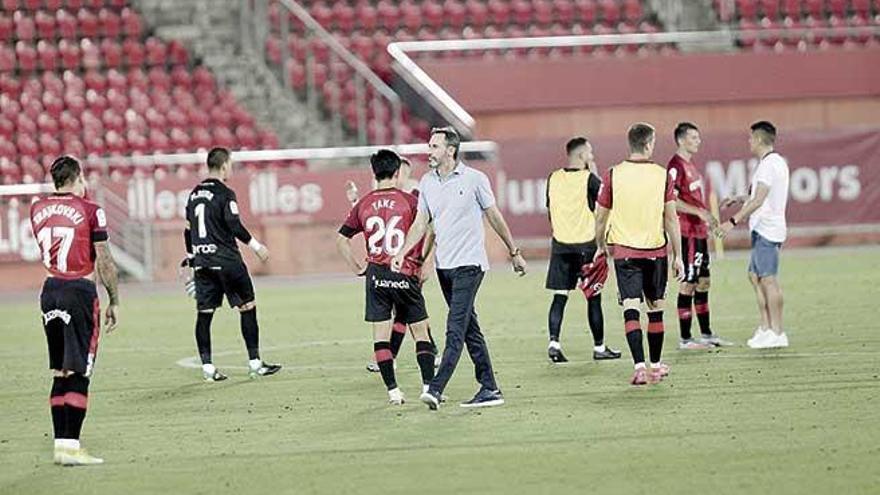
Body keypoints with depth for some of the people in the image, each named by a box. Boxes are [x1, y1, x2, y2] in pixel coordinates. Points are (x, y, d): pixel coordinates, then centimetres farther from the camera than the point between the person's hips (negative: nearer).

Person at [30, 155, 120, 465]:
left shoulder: (37, 210, 7)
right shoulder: (89, 211, -8)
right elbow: (105, 262, -7)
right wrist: (114, 302, 3)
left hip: (50, 290, 5)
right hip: (80, 291, -5)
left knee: (59, 373, 13)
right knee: (78, 373, -5)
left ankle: (60, 443, 12)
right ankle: (71, 447, -9)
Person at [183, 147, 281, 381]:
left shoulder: (194, 195, 11)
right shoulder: (224, 193, -9)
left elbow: (188, 230, 15)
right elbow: (235, 226, -15)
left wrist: (191, 257, 24)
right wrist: (256, 246, -5)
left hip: (202, 263, 7)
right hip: (226, 260, -7)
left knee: (204, 314, 5)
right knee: (248, 308, 3)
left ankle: (207, 366, 4)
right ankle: (255, 363, 3)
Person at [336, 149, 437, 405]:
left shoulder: (363, 204, 5)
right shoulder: (409, 201, -4)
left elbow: (341, 240, 9)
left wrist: (358, 269, 13)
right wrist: (423, 264, 3)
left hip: (376, 276, 2)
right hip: (406, 276, -2)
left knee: (381, 335, 6)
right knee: (420, 332, 8)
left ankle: (393, 391, 2)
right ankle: (428, 386, 0)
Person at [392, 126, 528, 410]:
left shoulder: (474, 179, -5)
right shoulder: (427, 182, 9)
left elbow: (494, 217, 3)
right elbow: (421, 223, 12)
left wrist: (514, 252, 10)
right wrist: (402, 253, -2)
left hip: (468, 264, -6)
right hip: (443, 266, 6)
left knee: (456, 329, -14)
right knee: (469, 329, 9)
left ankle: (436, 389, -24)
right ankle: (489, 389, 14)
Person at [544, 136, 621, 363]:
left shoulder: (554, 179, 5)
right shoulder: (588, 178, -11)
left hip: (560, 244, 4)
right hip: (585, 243, -4)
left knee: (560, 296, 4)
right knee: (594, 297, 5)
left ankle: (554, 342, -9)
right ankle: (599, 347, 10)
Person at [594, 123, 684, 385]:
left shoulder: (613, 175, -4)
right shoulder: (662, 175, -4)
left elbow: (601, 217, 3)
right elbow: (671, 218, -2)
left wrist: (601, 246, 20)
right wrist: (677, 256, 5)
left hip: (624, 250, -1)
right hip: (655, 251, 1)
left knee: (631, 308, -5)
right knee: (655, 307, 14)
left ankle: (640, 367, -17)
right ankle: (656, 366, 24)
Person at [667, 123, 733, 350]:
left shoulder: (691, 164, 17)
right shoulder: (676, 165, -13)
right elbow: (671, 201, -22)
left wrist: (708, 218, 23)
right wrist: (699, 212, -24)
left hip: (699, 232, 10)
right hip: (687, 233, -10)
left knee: (703, 282, 13)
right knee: (688, 284, -6)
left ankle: (706, 334, 20)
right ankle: (685, 339, -3)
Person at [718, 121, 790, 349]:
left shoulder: (769, 165, -16)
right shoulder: (778, 162, 16)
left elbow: (758, 201, -22)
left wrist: (733, 221, -22)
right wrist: (738, 199, 29)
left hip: (766, 229, -10)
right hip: (762, 229, 10)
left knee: (769, 279, -6)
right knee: (755, 276, 14)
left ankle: (777, 333, -4)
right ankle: (766, 328, 17)